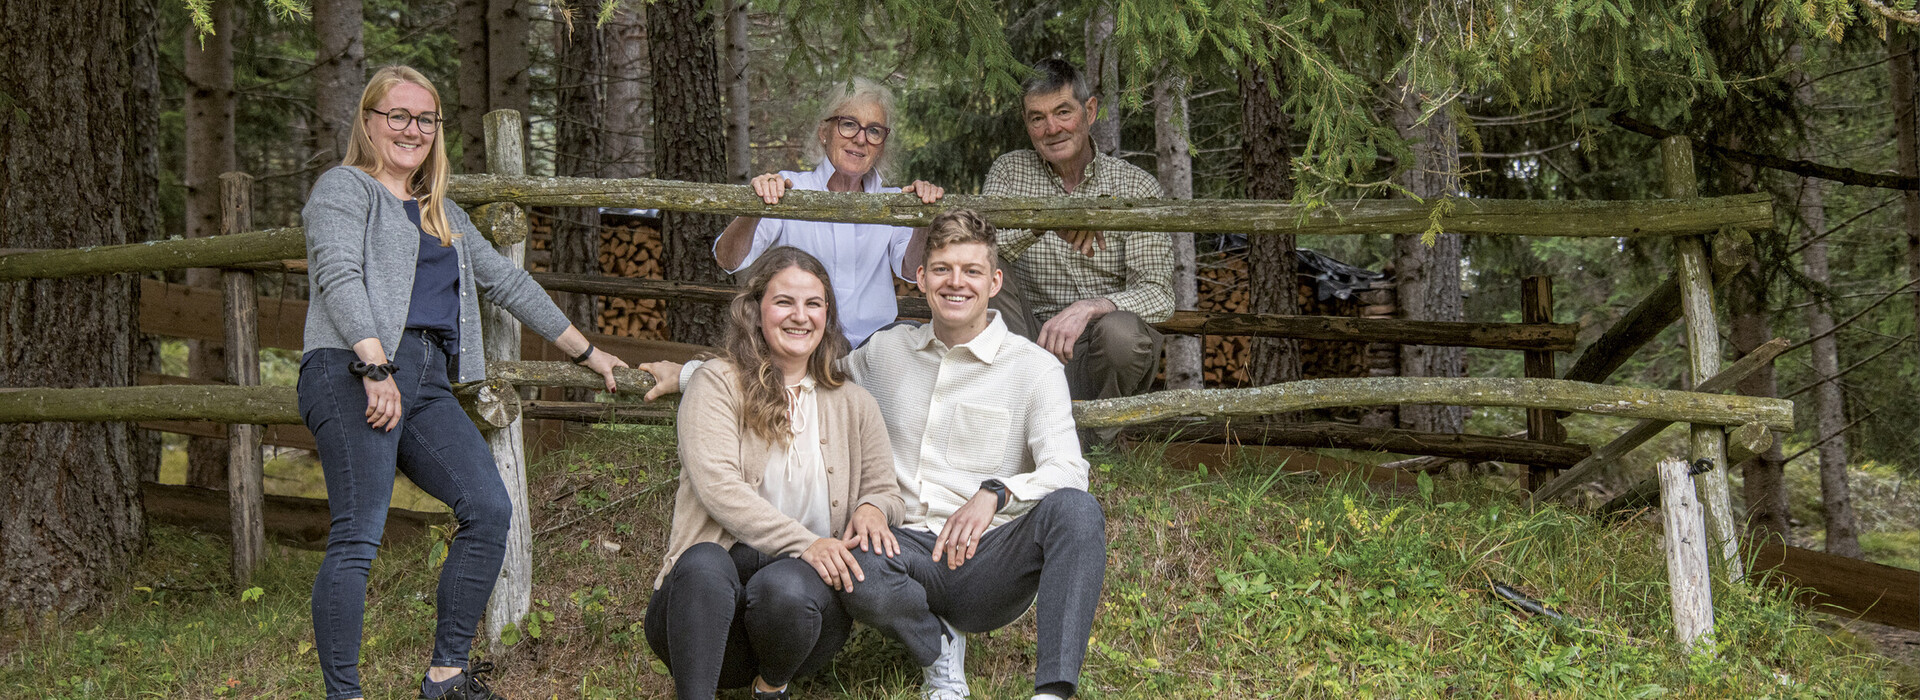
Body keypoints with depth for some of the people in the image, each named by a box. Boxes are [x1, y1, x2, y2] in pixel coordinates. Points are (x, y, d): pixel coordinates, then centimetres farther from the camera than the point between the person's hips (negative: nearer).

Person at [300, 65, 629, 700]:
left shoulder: (442, 213, 29)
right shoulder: (344, 187, 7)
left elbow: (507, 281, 33)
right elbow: (339, 277, -9)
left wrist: (586, 352, 34)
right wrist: (376, 368, -22)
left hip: (427, 383, 7)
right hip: (353, 371, -7)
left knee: (490, 510, -8)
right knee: (359, 536, -14)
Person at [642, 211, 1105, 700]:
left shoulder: (1035, 369, 3)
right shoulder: (887, 352, 16)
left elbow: (1067, 470, -10)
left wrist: (994, 493, -30)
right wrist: (688, 375, 25)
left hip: (987, 560, -2)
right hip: (908, 549, 2)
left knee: (1075, 509, -33)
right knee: (851, 563, -35)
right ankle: (938, 649, -5)